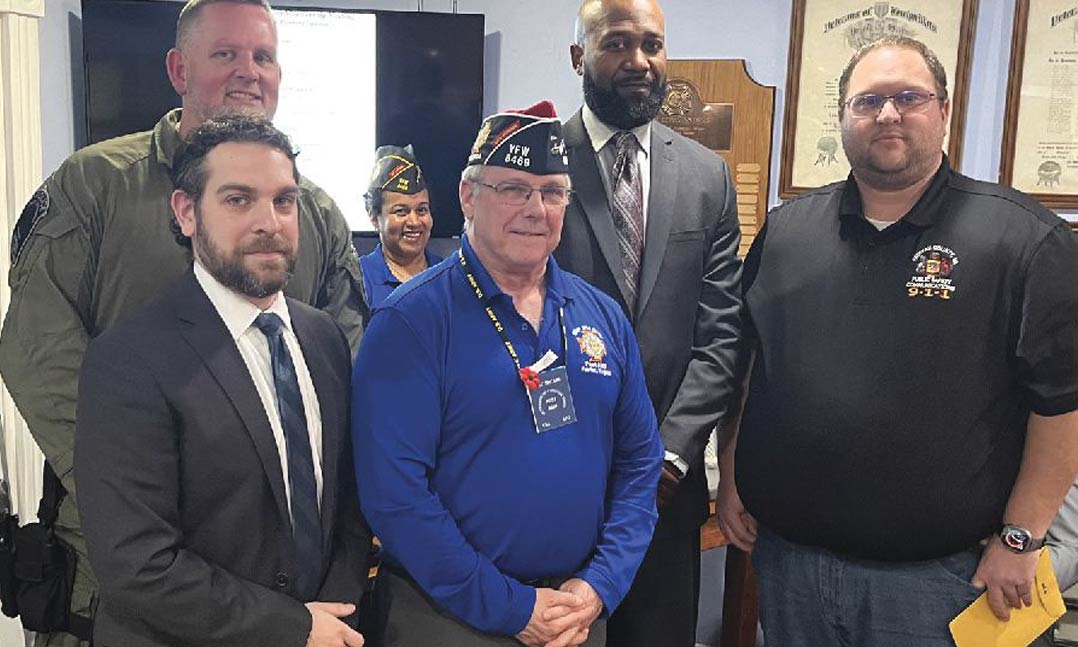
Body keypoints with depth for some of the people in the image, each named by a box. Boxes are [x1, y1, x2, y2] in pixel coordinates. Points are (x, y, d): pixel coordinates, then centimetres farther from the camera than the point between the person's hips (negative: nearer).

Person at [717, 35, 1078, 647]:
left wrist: (1020, 539, -8)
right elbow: (740, 362, 10)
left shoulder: (1022, 237, -8)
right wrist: (732, 476, 8)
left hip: (935, 573, -3)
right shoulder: (786, 228, 4)